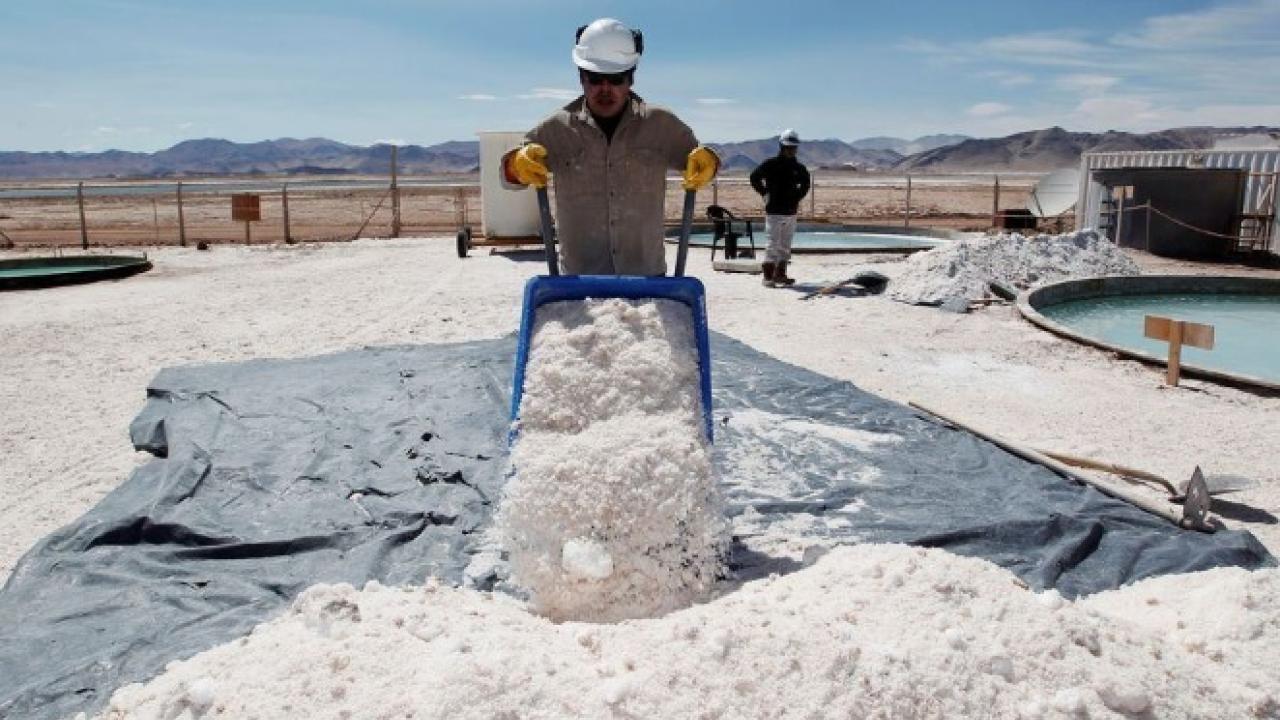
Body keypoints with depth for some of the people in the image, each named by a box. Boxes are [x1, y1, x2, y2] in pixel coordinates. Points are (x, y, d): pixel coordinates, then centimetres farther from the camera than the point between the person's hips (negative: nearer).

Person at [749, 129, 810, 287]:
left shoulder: (798, 167, 9)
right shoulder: (770, 164, -5)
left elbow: (805, 183, 27)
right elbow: (755, 178, -2)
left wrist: (798, 197, 15)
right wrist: (765, 194, -2)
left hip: (791, 212, 6)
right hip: (774, 211, -5)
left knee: (786, 246, 9)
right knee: (773, 244, -7)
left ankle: (780, 274, 17)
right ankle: (768, 276, -4)